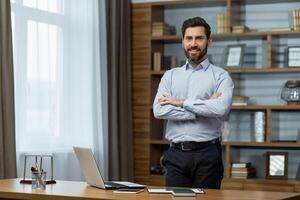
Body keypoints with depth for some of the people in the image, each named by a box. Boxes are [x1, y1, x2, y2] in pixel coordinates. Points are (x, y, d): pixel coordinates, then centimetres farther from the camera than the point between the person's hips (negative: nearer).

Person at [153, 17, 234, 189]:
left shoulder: (220, 76, 1)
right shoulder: (170, 76, 11)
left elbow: (222, 108, -19)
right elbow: (159, 110, -5)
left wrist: (182, 102, -12)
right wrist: (201, 110, -11)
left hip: (207, 154, -2)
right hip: (176, 154, 3)